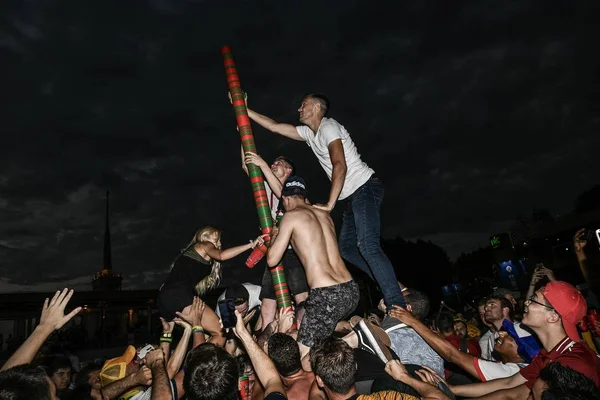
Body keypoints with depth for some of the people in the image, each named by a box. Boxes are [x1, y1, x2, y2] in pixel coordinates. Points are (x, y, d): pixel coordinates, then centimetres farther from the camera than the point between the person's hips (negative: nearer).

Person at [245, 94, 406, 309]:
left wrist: (330, 204, -23)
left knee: (367, 245, -23)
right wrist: (245, 110, 23)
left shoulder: (328, 127, -11)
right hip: (354, 195, 10)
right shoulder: (309, 133, 17)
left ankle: (397, 306, -23)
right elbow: (274, 127, 22)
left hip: (365, 187, -10)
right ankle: (392, 285, 8)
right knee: (346, 247, 7)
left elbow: (340, 166, -23)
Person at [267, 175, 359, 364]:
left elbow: (272, 260, -1)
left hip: (327, 295, -8)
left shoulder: (291, 215, -3)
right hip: (351, 290, 8)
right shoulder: (324, 214, 16)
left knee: (304, 355, 4)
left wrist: (274, 237, 20)